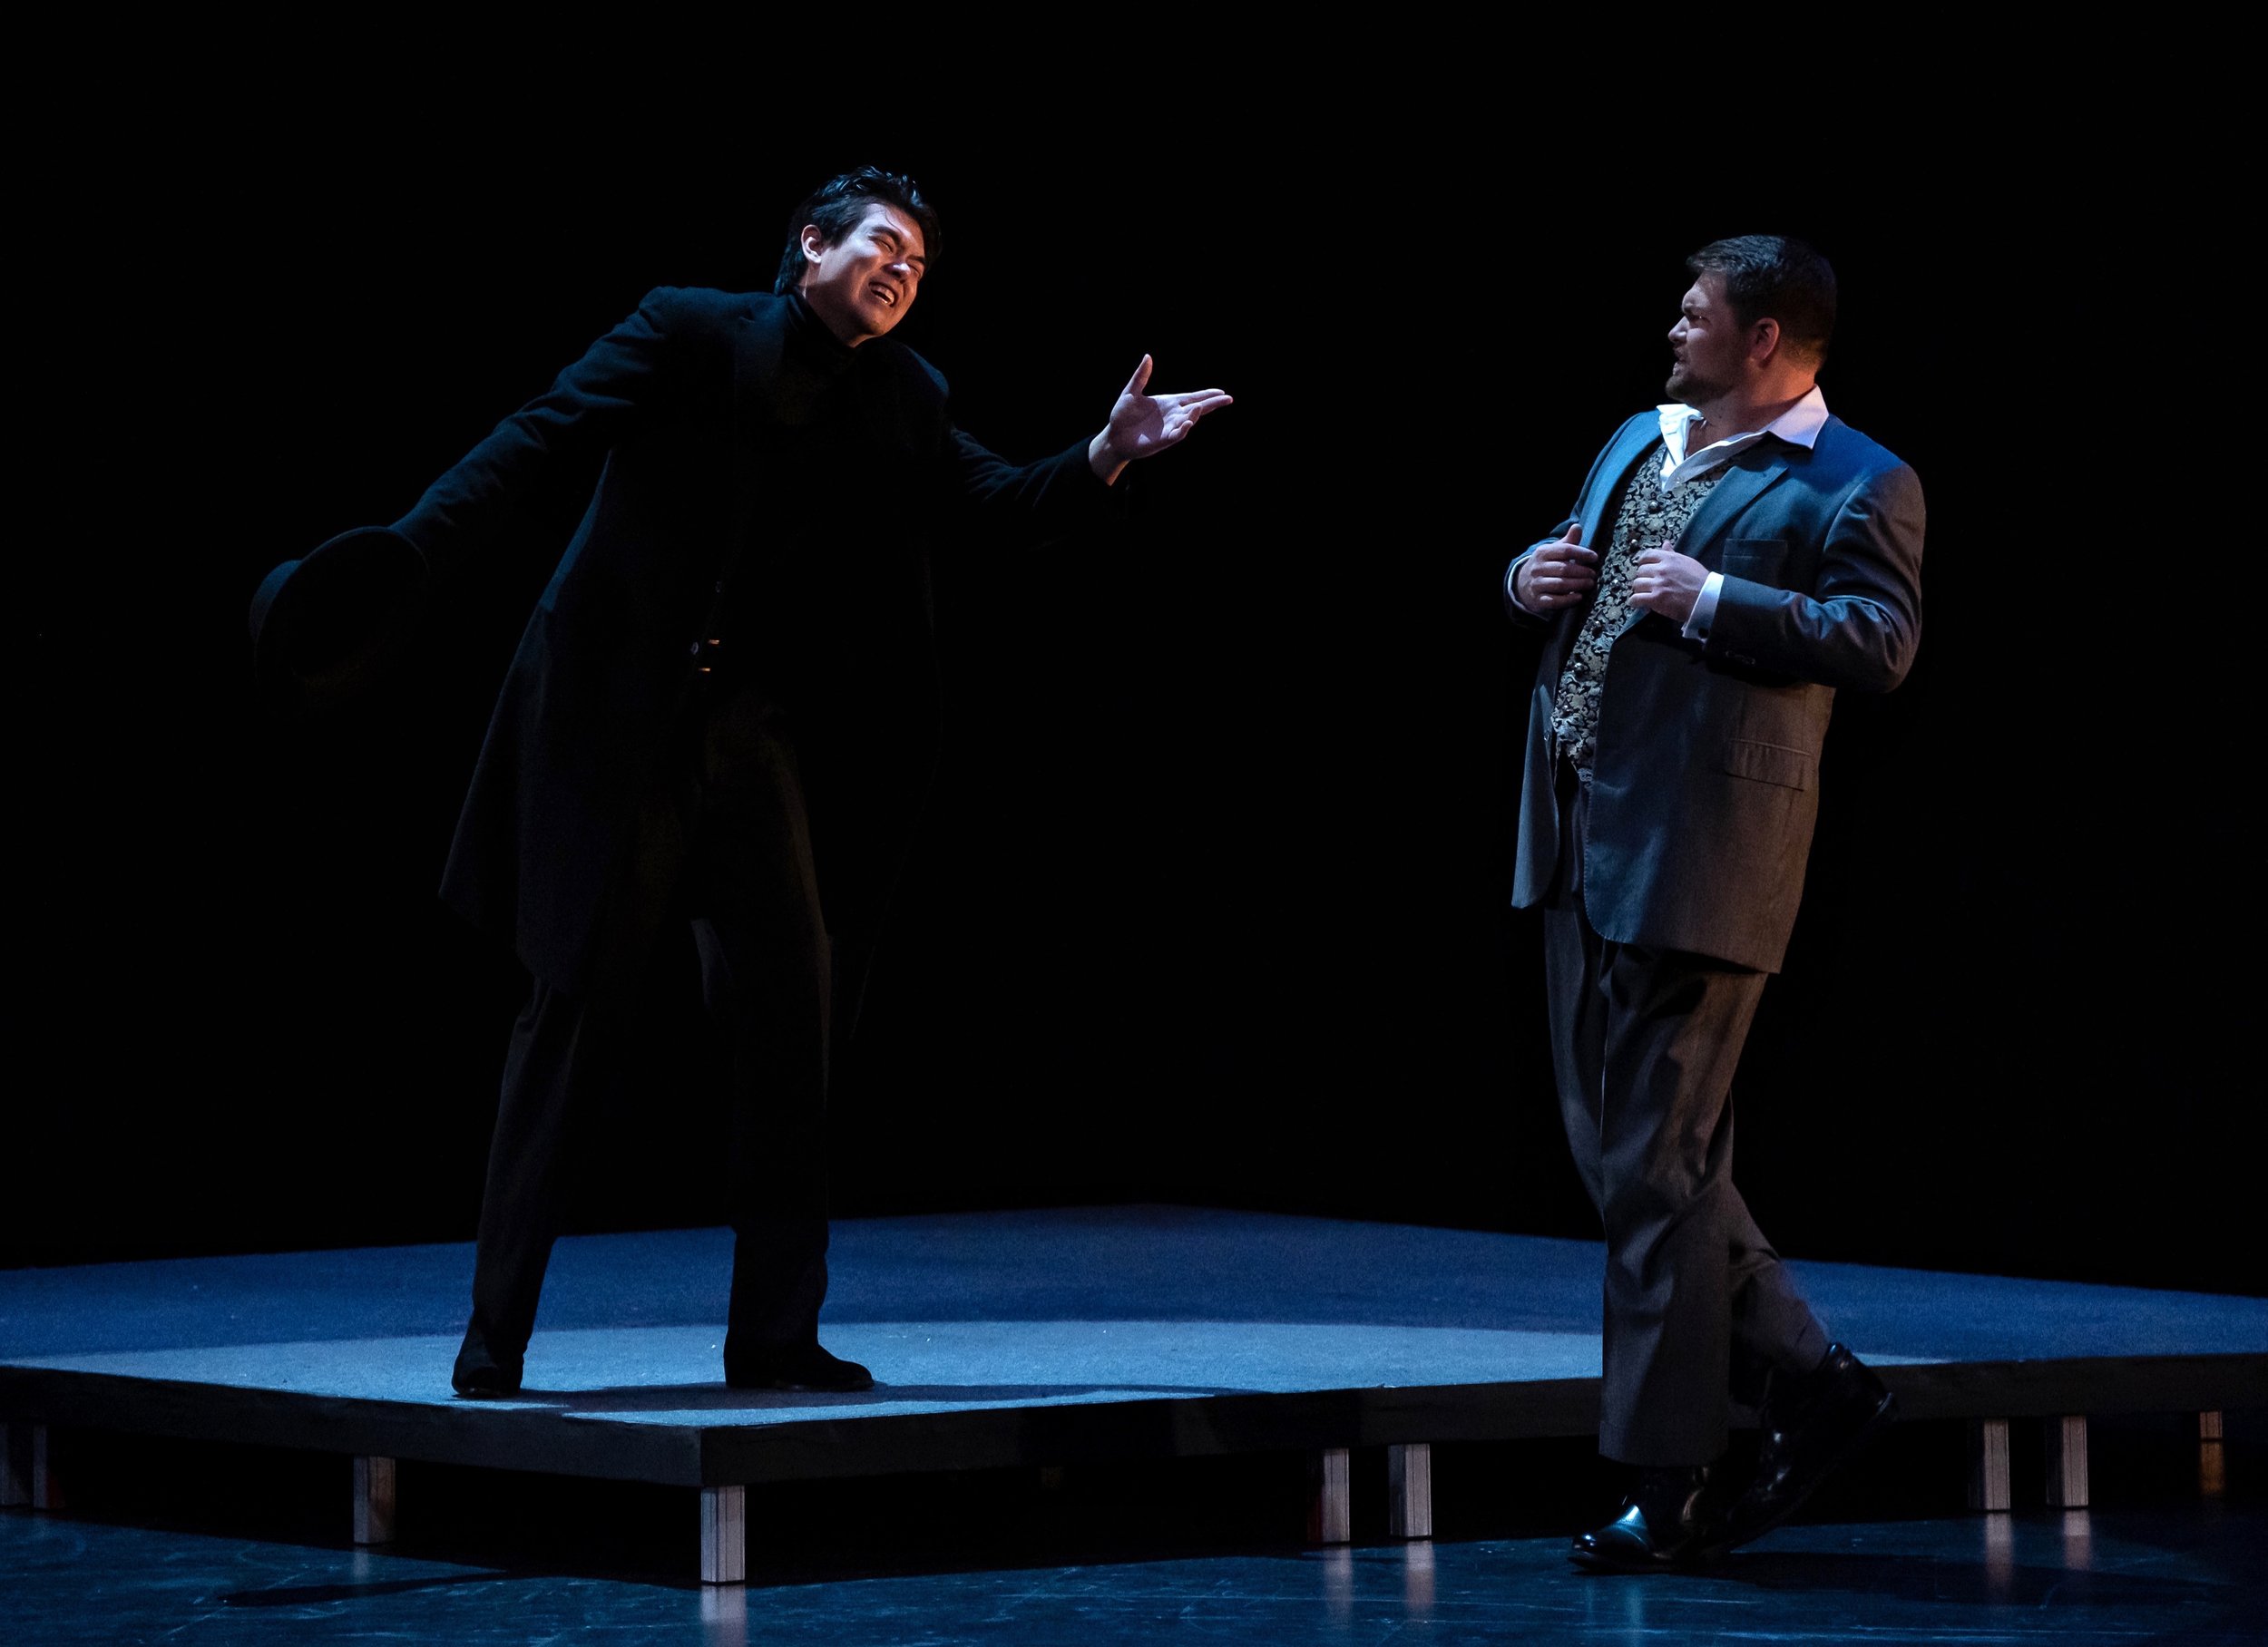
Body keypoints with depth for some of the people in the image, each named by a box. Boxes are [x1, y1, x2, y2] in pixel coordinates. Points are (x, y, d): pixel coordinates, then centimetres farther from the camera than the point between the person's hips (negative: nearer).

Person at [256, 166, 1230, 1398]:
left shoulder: (903, 402, 15)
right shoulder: (691, 335, 0)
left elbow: (996, 502, 6)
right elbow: (543, 446, -8)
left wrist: (1106, 456, -12)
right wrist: (412, 550, -20)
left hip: (761, 739, 5)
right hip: (618, 722, -5)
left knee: (792, 1010, -1)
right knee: (578, 1002, -4)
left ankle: (774, 1337, 7)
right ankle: (494, 1336, 3)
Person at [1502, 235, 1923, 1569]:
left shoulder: (1856, 486, -6)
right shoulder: (1641, 440, 20)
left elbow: (1884, 638, -19)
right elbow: (1558, 578, 29)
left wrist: (1713, 600, -22)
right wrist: (1532, 581, 5)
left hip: (1699, 852, -9)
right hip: (1583, 834, 9)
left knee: (1658, 1165, -7)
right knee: (1616, 1148, 11)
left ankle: (1672, 1483, 1)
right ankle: (1811, 1381, 21)